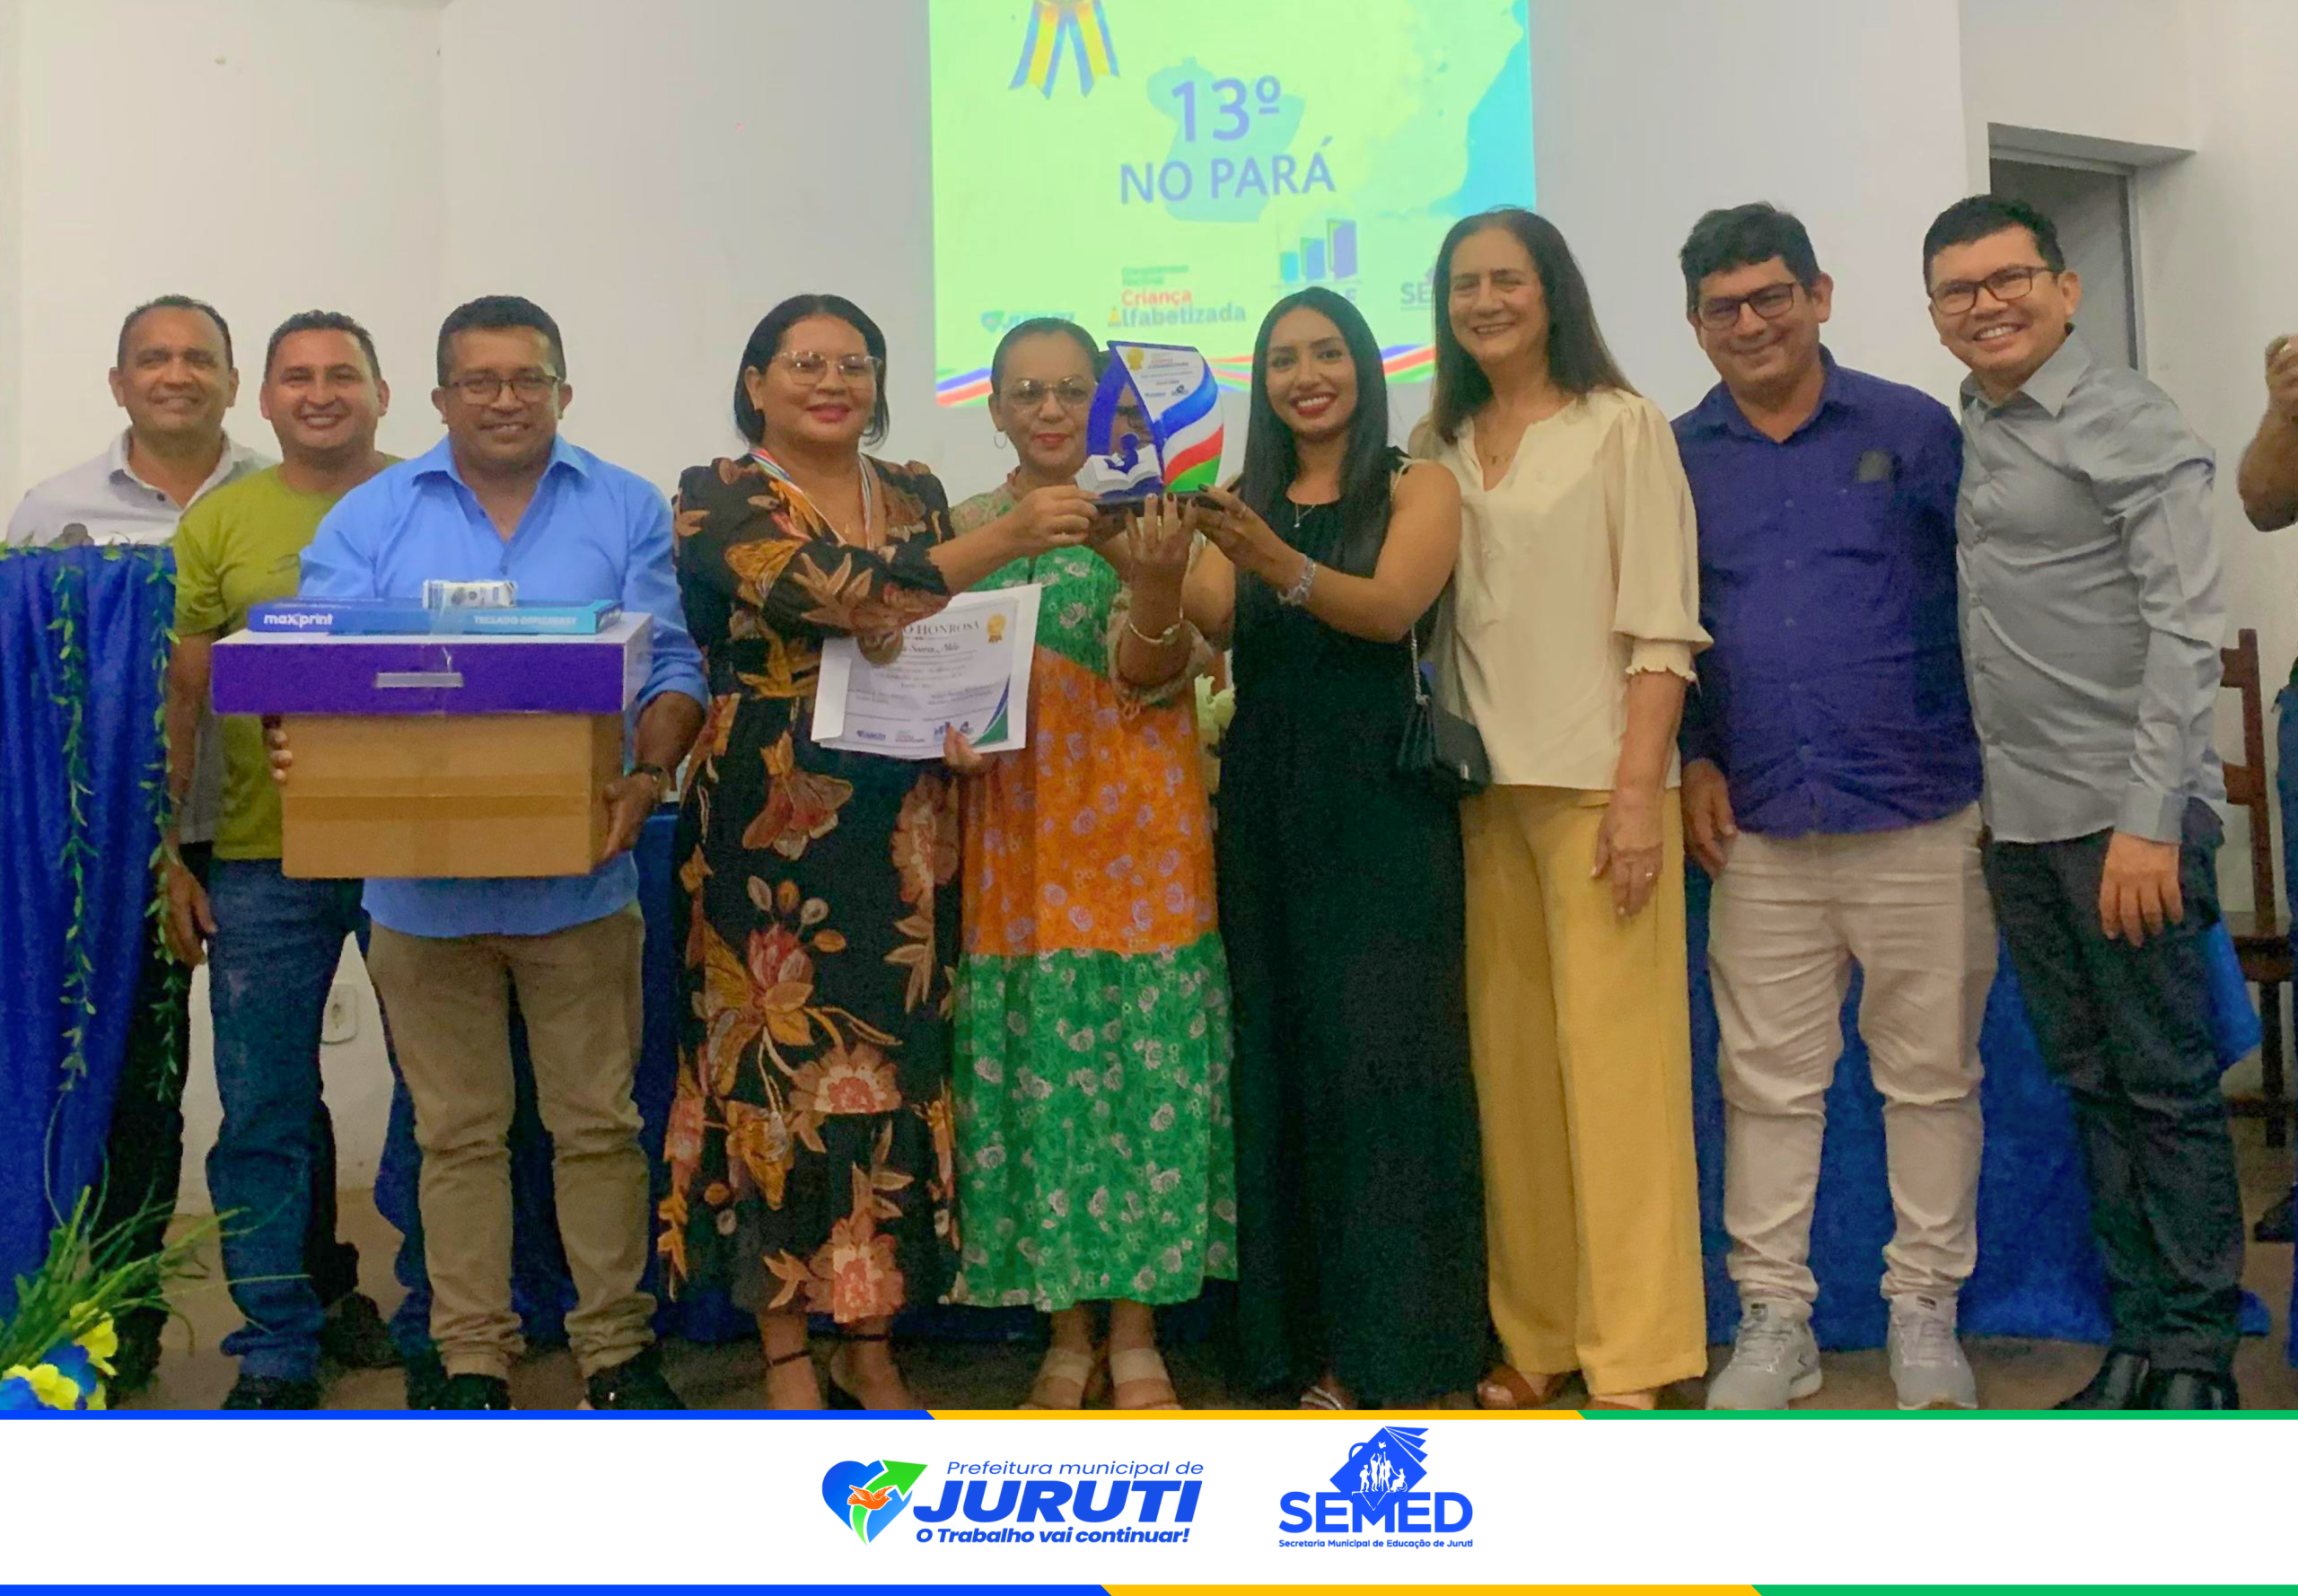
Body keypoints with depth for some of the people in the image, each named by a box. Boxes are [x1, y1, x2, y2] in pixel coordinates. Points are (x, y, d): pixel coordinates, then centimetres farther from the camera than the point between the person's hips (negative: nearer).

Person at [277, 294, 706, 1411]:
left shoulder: (627, 512, 4)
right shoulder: (370, 519, 6)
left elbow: (671, 670, -1)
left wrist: (649, 775, -19)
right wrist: (298, 749, -22)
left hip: (579, 879, -1)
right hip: (423, 883, 1)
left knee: (598, 1121, 6)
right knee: (457, 1131, 10)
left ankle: (616, 1345, 20)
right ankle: (472, 1357, 22)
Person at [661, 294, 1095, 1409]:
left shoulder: (917, 499, 14)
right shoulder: (720, 500, -1)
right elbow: (820, 592, -19)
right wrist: (1000, 540, -25)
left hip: (900, 829, 4)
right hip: (774, 824, -4)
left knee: (892, 1064, 5)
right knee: (779, 1062, -2)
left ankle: (870, 1338, 17)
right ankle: (785, 1351, 11)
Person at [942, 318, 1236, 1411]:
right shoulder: (964, 529, 11)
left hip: (1135, 829, -2)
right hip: (1014, 838, 2)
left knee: (1145, 1061, 0)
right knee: (1031, 1067, 3)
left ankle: (1135, 1334, 13)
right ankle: (1066, 1333, 17)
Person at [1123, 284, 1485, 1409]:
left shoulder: (1417, 489, 5)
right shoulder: (1240, 510, 14)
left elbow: (1392, 608, -15)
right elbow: (1156, 664, 2)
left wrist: (1277, 564, -31)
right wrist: (1156, 580, -19)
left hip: (1383, 807, -4)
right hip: (1265, 813, 4)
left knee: (1383, 1059, -8)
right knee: (1283, 1063, 4)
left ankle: (1398, 1347, -1)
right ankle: (1314, 1344, 11)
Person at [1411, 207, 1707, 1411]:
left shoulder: (1620, 425, 3)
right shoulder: (1439, 446, 15)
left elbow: (1659, 623, -4)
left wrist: (1638, 790, -13)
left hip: (1597, 779, -4)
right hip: (1482, 785, 4)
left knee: (1615, 1061, -6)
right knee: (1509, 1069, 5)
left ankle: (1632, 1361, 0)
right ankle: (1537, 1339, 15)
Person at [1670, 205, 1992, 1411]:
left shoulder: (1913, 429, 3)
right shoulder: (1675, 458, 8)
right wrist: (1692, 760, 2)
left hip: (1920, 818, -1)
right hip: (1758, 831, 2)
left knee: (1930, 1073, 6)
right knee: (1766, 1081, 6)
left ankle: (1925, 1312, 21)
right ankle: (1772, 1320, 17)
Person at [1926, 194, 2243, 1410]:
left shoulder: (2126, 421, -6)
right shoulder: (1961, 437, 13)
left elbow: (2186, 623, -13)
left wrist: (2149, 819, -19)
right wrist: (1981, 786, 11)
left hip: (2125, 813, -6)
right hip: (2019, 820, 7)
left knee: (2168, 1089, 1)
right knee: (2092, 1088, 11)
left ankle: (2194, 1358, 12)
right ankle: (2138, 1341, 21)